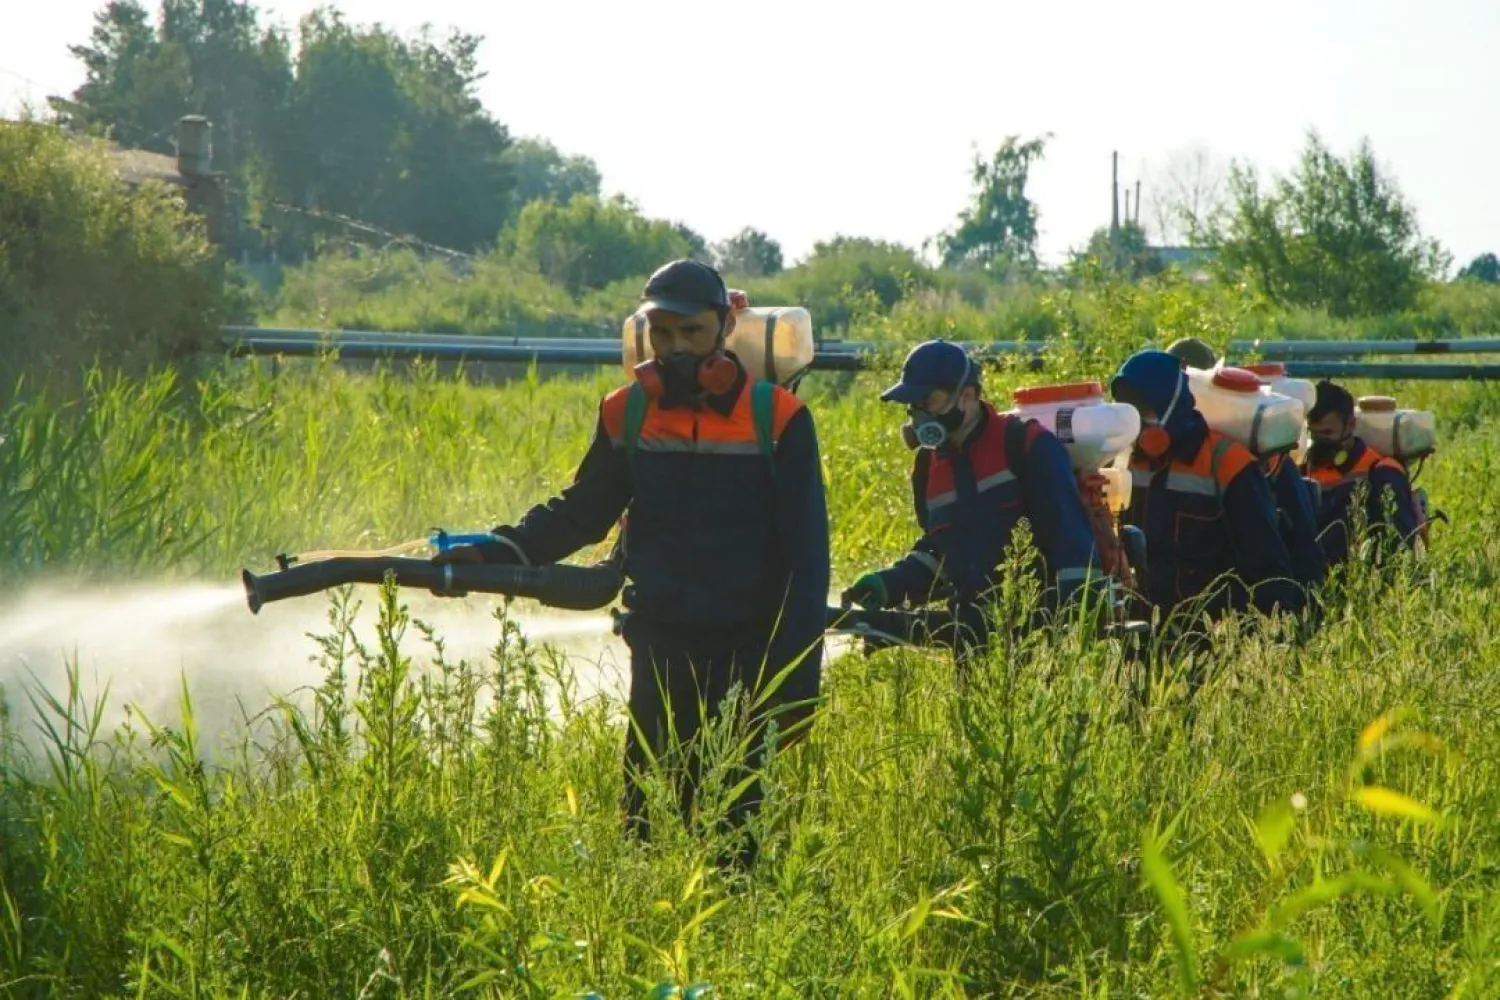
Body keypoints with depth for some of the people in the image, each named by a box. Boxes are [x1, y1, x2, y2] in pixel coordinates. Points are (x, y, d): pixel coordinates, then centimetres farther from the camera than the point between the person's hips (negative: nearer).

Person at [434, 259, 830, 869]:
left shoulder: (776, 419, -4)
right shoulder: (627, 415, 5)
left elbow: (804, 553, -3)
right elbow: (582, 512, 14)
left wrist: (798, 674, -7)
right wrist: (497, 554, -3)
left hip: (744, 654, -3)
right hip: (659, 647, 3)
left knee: (732, 815, -1)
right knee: (645, 807, 3)